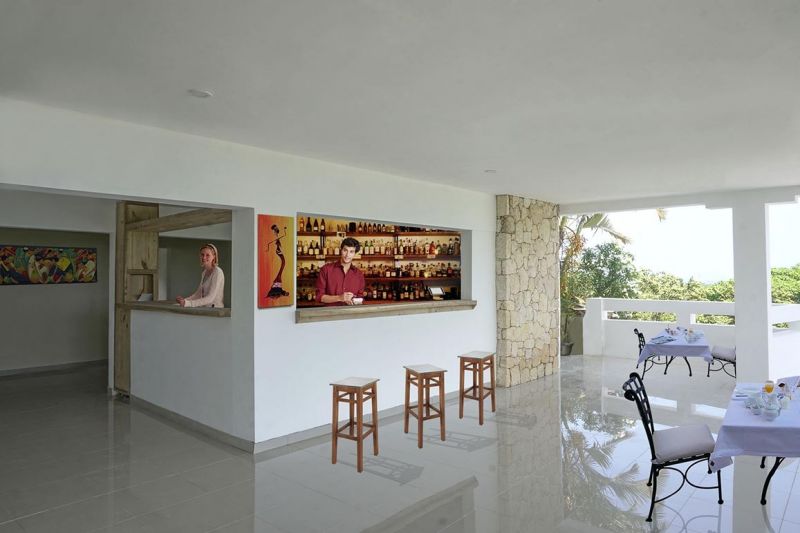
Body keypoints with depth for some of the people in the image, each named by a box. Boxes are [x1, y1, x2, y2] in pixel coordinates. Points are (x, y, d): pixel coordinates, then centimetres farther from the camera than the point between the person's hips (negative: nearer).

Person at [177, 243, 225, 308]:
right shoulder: (204, 272, 12)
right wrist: (184, 300, 0)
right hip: (205, 309, 6)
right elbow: (198, 293, 15)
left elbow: (210, 298, -17)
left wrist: (188, 303, -21)